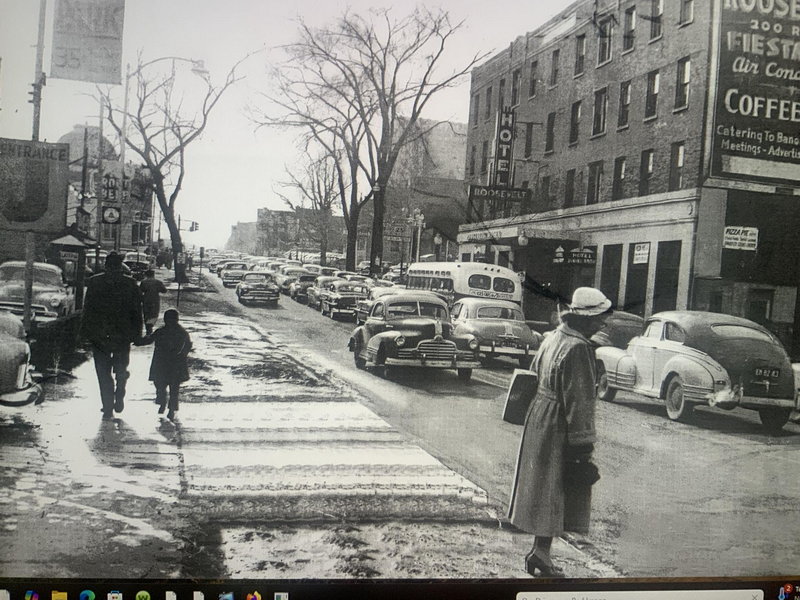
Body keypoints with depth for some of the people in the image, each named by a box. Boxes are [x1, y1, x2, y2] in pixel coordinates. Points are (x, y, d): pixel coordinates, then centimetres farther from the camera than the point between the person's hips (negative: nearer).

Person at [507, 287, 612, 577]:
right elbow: (579, 401, -21)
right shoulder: (577, 348, -21)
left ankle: (539, 552, 26)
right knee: (555, 490, 2)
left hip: (538, 420, 9)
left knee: (542, 486, 16)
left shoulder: (553, 337, 9)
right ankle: (541, 551, 11)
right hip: (558, 429, -9)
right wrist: (583, 444, -17)